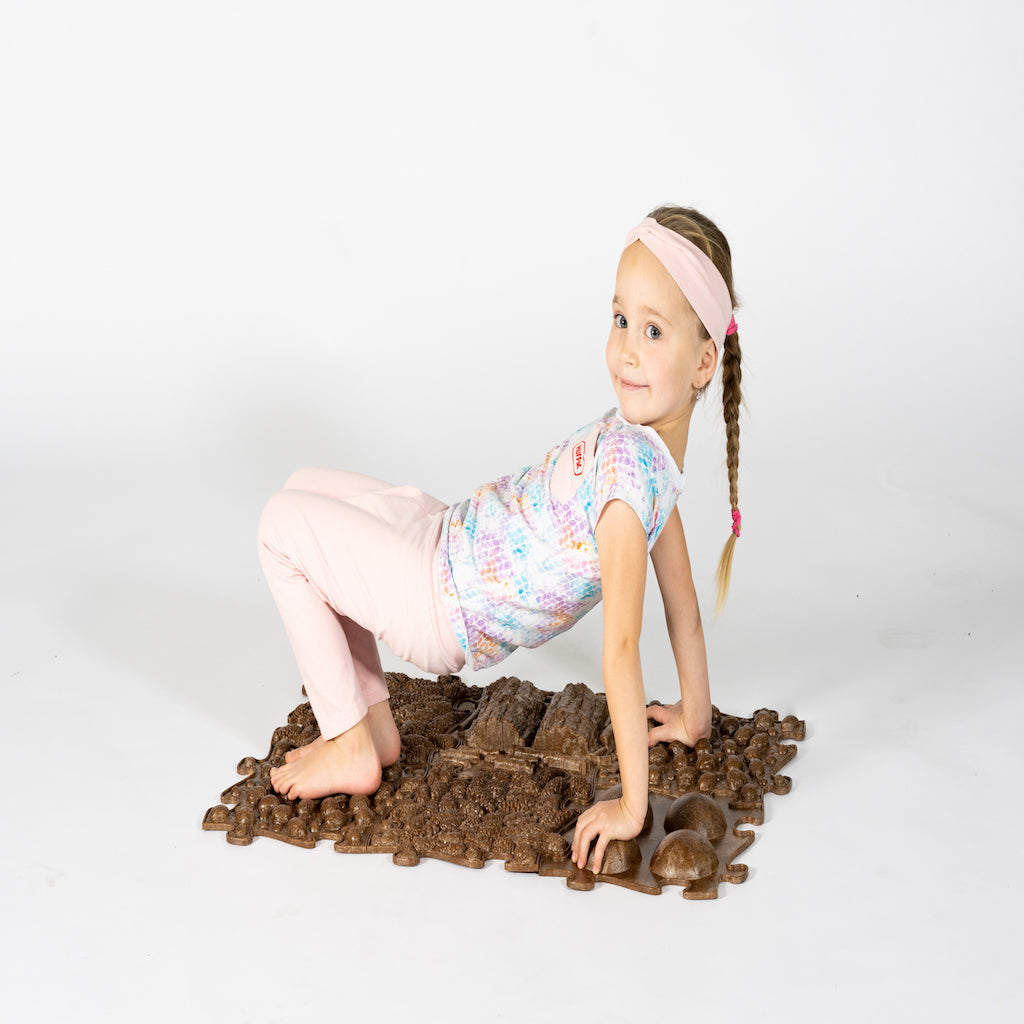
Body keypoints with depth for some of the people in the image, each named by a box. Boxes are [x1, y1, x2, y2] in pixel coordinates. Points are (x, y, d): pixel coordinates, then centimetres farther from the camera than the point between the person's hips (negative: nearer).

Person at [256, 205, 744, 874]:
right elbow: (685, 606, 5)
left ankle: (351, 749, 5)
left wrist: (630, 807, -30)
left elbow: (621, 647, -33)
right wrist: (693, 717, 17)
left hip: (442, 611, -9)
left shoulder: (626, 470, -32)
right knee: (306, 488, 22)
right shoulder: (653, 440, -3)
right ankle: (373, 719, 20)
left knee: (283, 524, -1)